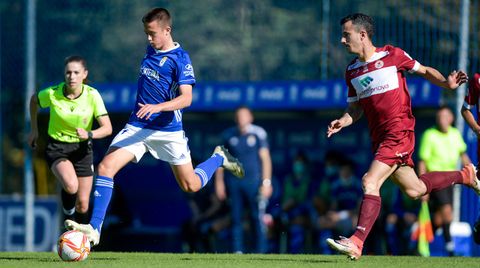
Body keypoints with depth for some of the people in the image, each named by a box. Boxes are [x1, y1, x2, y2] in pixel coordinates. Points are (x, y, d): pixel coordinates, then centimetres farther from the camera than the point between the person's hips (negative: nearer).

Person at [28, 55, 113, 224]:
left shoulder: (92, 95, -16)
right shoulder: (52, 93, -16)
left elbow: (107, 128, -18)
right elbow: (34, 99, 7)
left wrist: (88, 134, -37)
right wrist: (34, 129, 11)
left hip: (82, 148, 1)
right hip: (57, 147, -1)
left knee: (82, 204, 1)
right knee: (71, 186, -31)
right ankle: (68, 216, 0)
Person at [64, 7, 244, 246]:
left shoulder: (180, 58, -12)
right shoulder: (150, 51, 8)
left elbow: (186, 98, -22)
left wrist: (157, 107, -36)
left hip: (168, 131, -5)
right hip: (137, 126, 5)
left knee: (191, 186, 7)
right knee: (106, 166, -16)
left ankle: (219, 158, 37)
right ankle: (94, 228, -18)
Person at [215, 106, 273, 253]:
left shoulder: (258, 133, -2)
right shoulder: (228, 135, 6)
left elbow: (265, 158, -3)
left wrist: (266, 182, -10)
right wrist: (219, 181, 8)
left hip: (253, 181, -3)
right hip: (233, 182, 3)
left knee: (257, 218, -6)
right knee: (236, 218, 2)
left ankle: (261, 251, -3)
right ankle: (238, 251, 6)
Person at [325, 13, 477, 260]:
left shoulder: (392, 55, -5)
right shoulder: (352, 71, 11)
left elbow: (425, 71, 5)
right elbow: (355, 107, 18)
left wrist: (447, 83, -13)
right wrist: (343, 121, -4)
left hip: (399, 132, -7)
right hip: (378, 137, 7)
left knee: (370, 182, -21)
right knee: (414, 190, 14)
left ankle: (356, 242, -25)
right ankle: (465, 175, 36)